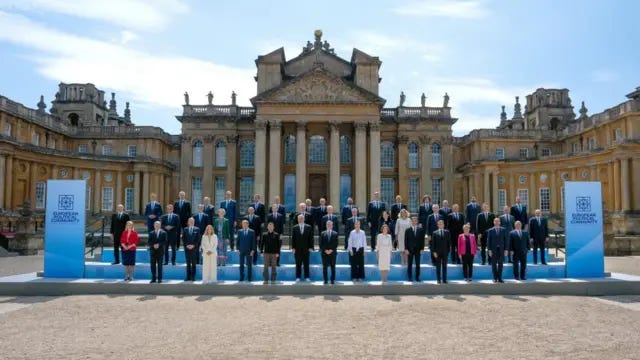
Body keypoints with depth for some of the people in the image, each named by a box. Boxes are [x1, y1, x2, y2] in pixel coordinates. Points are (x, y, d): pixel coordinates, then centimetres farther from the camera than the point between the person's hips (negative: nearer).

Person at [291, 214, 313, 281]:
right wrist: (293, 247, -4)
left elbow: (311, 238, 3)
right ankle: (298, 277, 9)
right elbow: (293, 238, 4)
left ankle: (306, 277, 9)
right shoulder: (295, 228, 5)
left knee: (306, 263, 3)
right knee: (298, 264, 3)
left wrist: (311, 247, -4)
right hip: (297, 249, 0)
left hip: (306, 249, 0)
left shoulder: (308, 227, 4)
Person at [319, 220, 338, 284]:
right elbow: (321, 244, 3)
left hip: (332, 252, 0)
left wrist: (331, 250, -10)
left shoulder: (335, 233, 7)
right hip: (324, 253, 0)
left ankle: (333, 280, 6)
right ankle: (325, 280, 6)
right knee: (325, 267, 0)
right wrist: (325, 250, -9)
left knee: (333, 267, 1)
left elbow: (336, 244, 1)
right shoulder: (323, 233, 8)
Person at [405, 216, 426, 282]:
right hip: (410, 249, -1)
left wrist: (422, 248, -2)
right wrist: (406, 249, -7)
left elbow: (422, 239, 4)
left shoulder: (421, 229, 4)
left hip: (418, 250, 1)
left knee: (418, 264, 3)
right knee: (409, 264, 4)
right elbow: (406, 240, 0)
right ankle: (409, 277, 11)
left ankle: (417, 277, 12)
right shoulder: (408, 230, 2)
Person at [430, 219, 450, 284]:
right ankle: (438, 280, 8)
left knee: (444, 266, 5)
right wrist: (434, 252, -7)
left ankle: (444, 279, 9)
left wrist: (448, 250, -3)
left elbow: (449, 242, 5)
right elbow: (432, 243, 0)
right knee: (438, 267, 3)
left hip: (445, 252, 1)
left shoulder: (447, 232, 6)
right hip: (437, 253, -1)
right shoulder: (435, 233, 2)